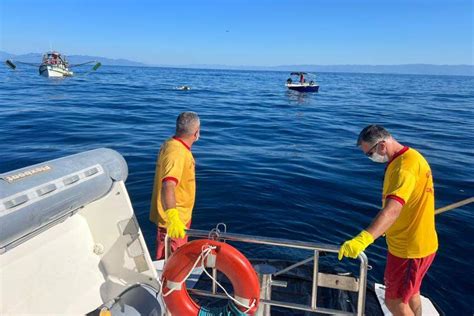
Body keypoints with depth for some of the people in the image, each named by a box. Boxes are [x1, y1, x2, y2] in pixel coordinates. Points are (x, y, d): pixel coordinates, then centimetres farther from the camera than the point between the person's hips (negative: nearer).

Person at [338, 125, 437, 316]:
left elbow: (393, 208, -42)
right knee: (410, 292, 28)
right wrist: (389, 227, 31)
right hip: (416, 242, 10)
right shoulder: (407, 157, 6)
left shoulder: (406, 164, -27)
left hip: (409, 248, -10)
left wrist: (363, 239, -53)